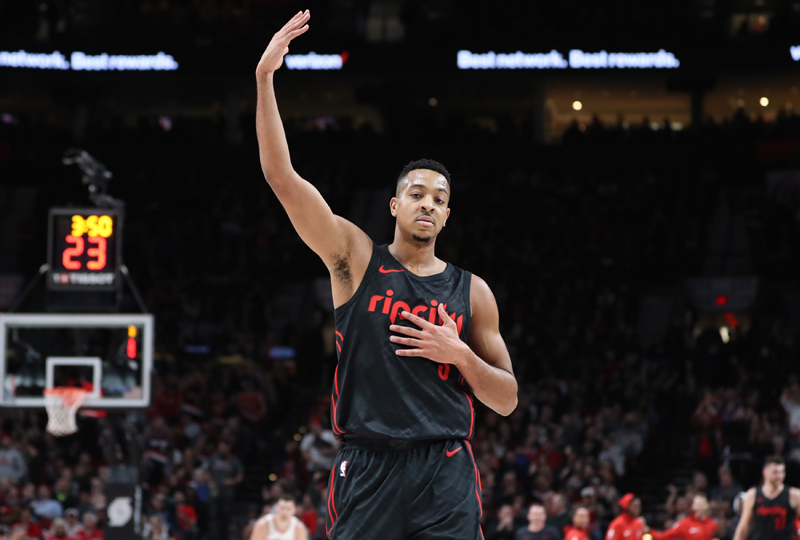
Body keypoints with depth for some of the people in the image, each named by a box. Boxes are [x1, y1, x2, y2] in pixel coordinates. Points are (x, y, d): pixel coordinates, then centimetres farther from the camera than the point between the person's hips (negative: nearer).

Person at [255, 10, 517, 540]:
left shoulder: (471, 292, 12)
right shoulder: (356, 258, 7)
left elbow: (507, 400, 14)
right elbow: (281, 176, -3)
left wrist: (460, 355, -5)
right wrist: (265, 80, -11)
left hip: (445, 474, 1)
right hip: (368, 469, -1)